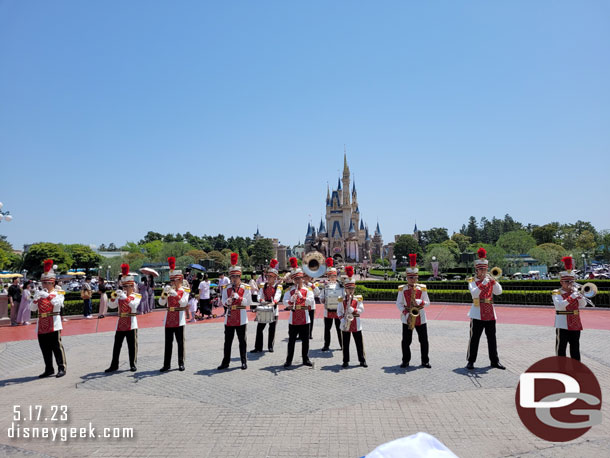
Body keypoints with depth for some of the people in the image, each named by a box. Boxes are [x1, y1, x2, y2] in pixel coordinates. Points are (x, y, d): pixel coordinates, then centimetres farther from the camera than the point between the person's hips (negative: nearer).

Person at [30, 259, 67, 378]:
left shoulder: (58, 293, 1)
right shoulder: (39, 294, 14)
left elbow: (58, 303, -18)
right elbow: (32, 308, 7)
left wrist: (48, 295, -27)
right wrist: (35, 298, -10)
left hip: (54, 324, -5)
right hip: (41, 325, 5)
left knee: (57, 347, -3)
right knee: (45, 348, 9)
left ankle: (61, 368, 3)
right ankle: (49, 369, 20)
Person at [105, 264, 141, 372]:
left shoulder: (137, 296, 0)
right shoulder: (120, 296, 10)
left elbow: (133, 305, -19)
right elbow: (111, 306, 1)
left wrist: (125, 297, -26)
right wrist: (114, 296, -12)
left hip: (131, 324, -3)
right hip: (120, 324, 3)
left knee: (132, 345, 3)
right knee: (117, 345, 6)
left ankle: (133, 364, 14)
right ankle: (114, 365, 15)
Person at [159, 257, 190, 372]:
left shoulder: (185, 290, 0)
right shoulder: (169, 290, 10)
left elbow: (183, 303, -15)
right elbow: (161, 303, 0)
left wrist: (175, 294, -25)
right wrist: (165, 293, -17)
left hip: (179, 320, -3)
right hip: (169, 319, 3)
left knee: (180, 342, 4)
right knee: (168, 342, 6)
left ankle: (181, 363, 13)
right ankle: (166, 364, 12)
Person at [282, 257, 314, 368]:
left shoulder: (308, 290, 2)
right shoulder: (289, 290, 4)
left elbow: (311, 301, -13)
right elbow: (285, 302, -8)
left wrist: (301, 296, -25)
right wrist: (291, 300, -27)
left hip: (304, 319, 0)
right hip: (293, 319, 0)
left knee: (305, 340, 8)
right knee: (291, 341, 5)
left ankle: (306, 359, 20)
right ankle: (289, 360, 14)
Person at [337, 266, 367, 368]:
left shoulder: (358, 298, 2)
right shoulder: (342, 299, 3)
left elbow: (361, 309, -4)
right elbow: (339, 311, 1)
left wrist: (353, 310, -21)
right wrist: (342, 319, -14)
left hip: (356, 323, 0)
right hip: (345, 324, 0)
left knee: (359, 343, 5)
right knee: (346, 344, 6)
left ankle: (362, 360, 14)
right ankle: (346, 361, 14)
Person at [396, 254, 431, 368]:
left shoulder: (422, 288, 3)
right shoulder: (402, 289, 1)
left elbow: (427, 302, 4)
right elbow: (398, 303, 1)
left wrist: (419, 302, -17)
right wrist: (406, 312, -13)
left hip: (420, 318, 1)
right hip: (407, 318, -1)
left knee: (424, 340, 5)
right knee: (406, 341, 3)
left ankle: (425, 361, 18)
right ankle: (406, 361, 15)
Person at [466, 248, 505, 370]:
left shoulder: (490, 281, 13)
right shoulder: (472, 281, -1)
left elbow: (499, 292, -1)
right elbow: (474, 293, -19)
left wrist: (493, 281, -14)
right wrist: (483, 283, -25)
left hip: (490, 314, 4)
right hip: (477, 315, -4)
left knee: (492, 339, 11)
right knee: (474, 339, 0)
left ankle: (494, 361, 22)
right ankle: (471, 361, 8)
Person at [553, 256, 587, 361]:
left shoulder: (575, 291, 10)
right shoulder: (557, 293, -7)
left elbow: (583, 304, 2)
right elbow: (559, 306, -23)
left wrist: (579, 295, -14)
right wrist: (571, 297, -26)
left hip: (575, 325, 5)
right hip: (562, 326, -5)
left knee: (575, 350, 14)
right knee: (561, 349, 2)